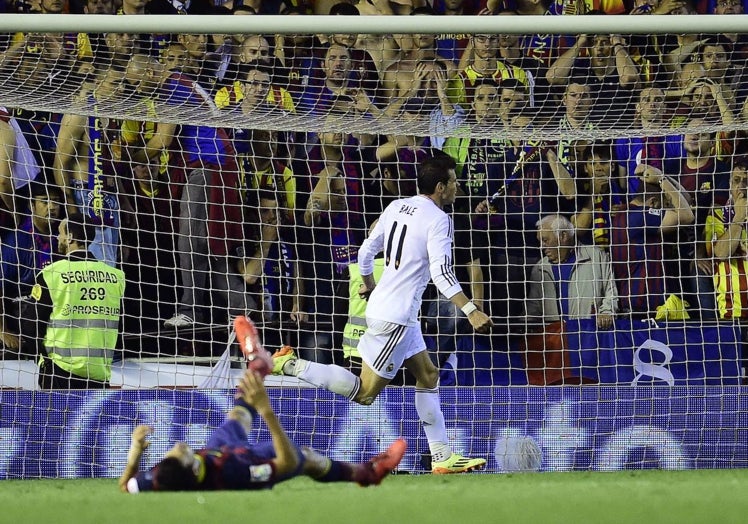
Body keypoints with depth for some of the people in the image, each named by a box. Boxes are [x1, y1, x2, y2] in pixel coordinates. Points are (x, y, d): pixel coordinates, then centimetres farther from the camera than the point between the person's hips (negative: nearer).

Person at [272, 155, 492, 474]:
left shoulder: (396, 207, 8)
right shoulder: (438, 220, -15)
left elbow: (366, 251, 15)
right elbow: (441, 274, -24)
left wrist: (370, 286, 33)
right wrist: (471, 311, -25)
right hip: (394, 317, -10)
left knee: (428, 376, 15)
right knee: (364, 392, -5)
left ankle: (442, 456, 16)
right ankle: (291, 365, -7)